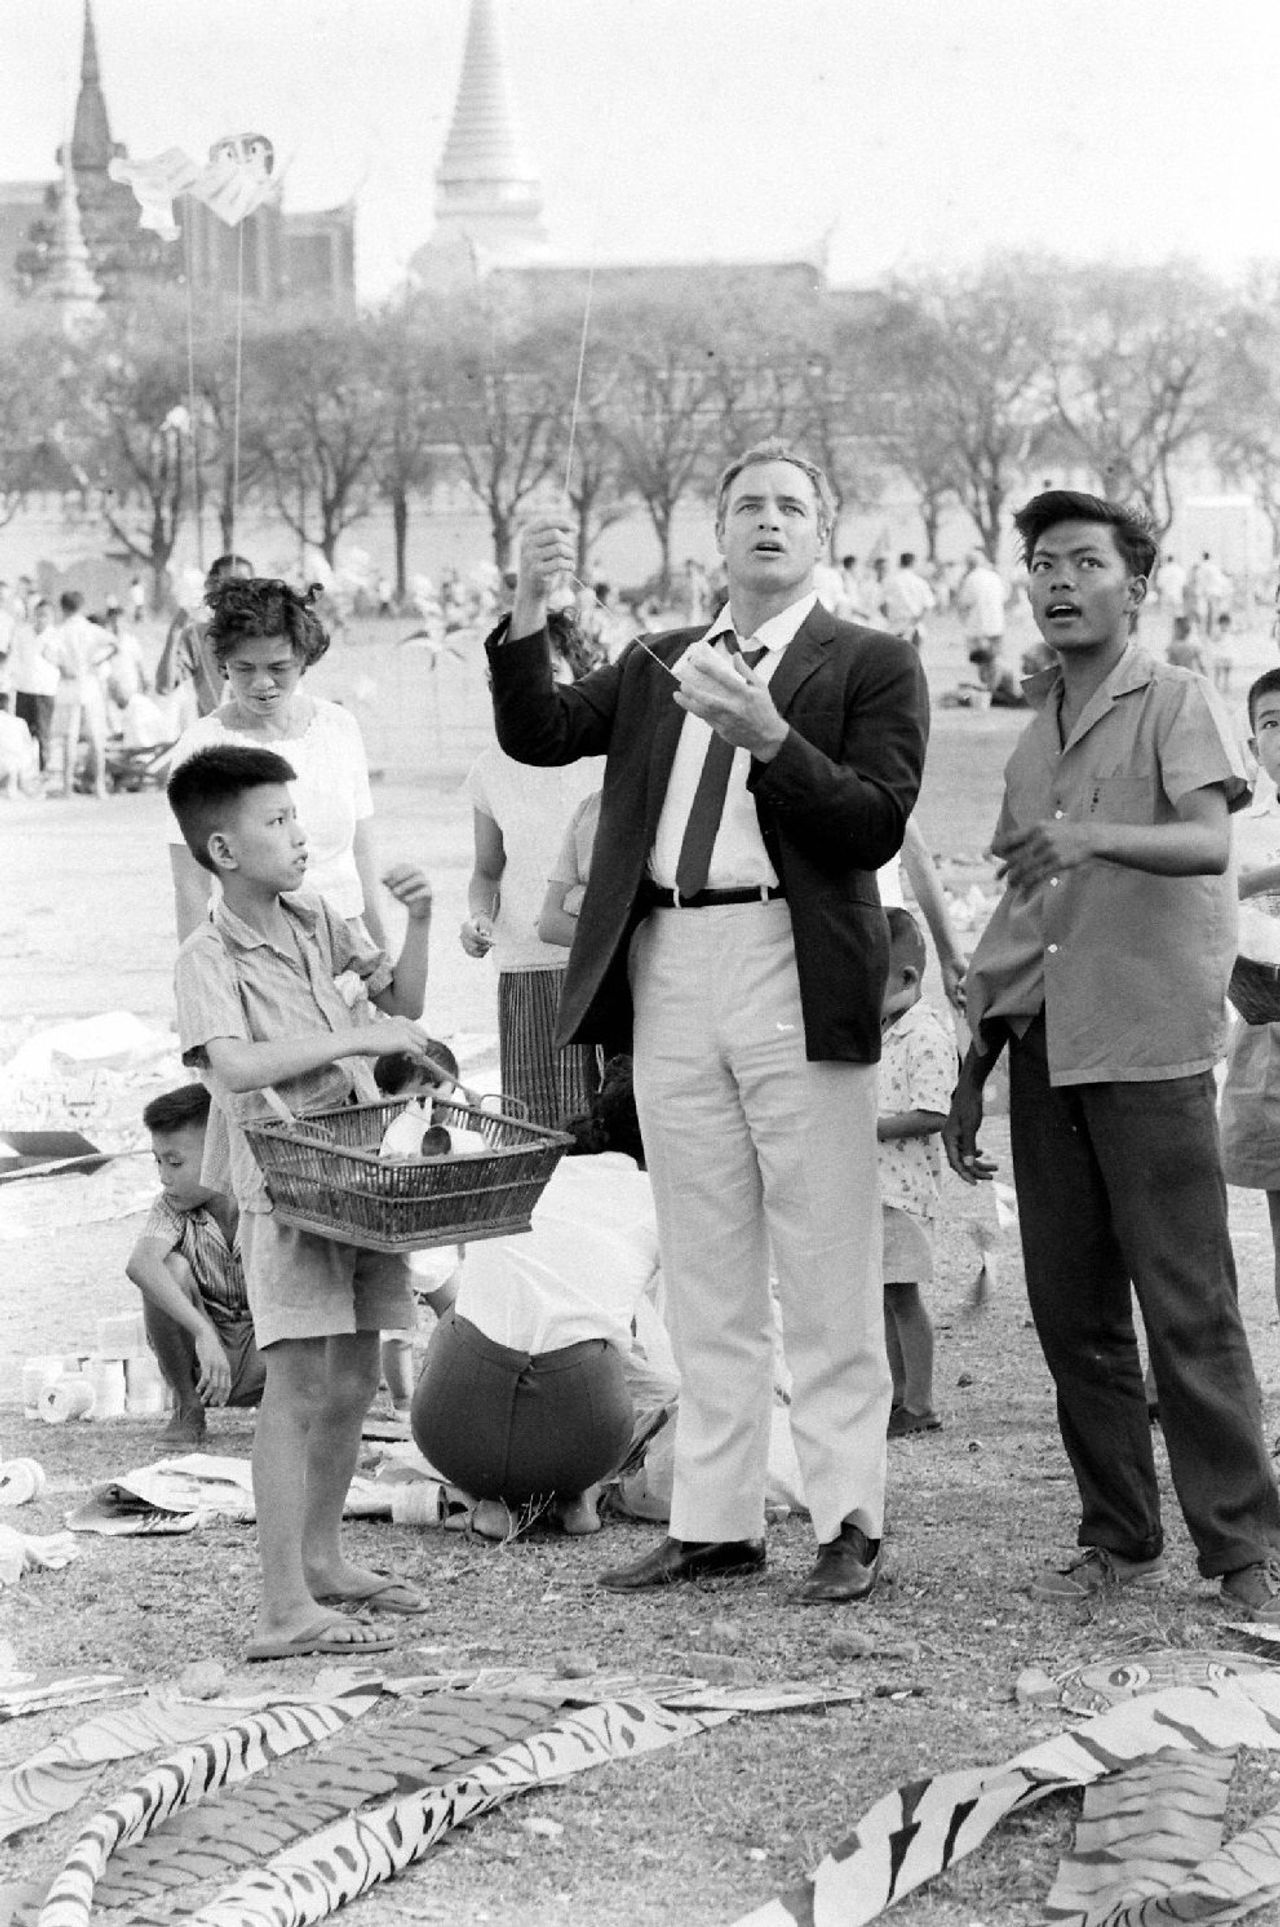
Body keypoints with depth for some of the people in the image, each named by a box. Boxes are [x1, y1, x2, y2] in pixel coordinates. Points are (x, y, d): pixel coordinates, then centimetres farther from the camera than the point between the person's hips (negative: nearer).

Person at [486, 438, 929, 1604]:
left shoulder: (873, 666, 4)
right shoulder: (658, 667, 18)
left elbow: (877, 824, -8)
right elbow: (539, 736, 8)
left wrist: (768, 736, -20)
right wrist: (530, 613, -6)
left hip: (795, 972, -4)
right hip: (670, 971, 5)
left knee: (825, 1269, -3)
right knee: (705, 1277, 8)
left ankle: (850, 1523, 3)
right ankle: (716, 1522, 14)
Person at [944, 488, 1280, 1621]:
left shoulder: (1174, 705, 0)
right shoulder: (1034, 739, 19)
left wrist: (1097, 837, -36)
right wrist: (973, 1073, 21)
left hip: (1148, 1042, -6)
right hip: (1044, 1048, 6)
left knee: (1189, 1308, -7)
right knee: (1071, 1310, 6)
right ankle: (1120, 1544, 15)